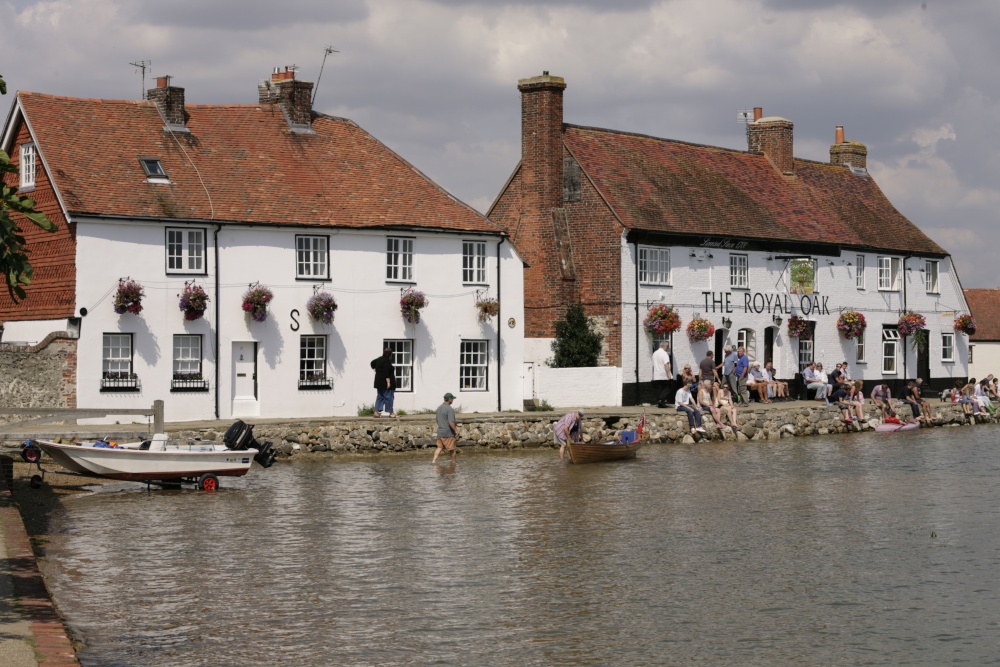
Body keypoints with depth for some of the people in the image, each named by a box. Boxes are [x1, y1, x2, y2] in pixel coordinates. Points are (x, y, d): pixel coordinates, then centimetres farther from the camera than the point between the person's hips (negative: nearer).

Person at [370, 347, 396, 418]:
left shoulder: (379, 359, 9)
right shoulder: (387, 361, -19)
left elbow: (372, 363, 27)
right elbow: (386, 372, -24)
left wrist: (375, 368, 38)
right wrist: (388, 381, -24)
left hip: (379, 382, 9)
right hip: (385, 382, -9)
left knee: (380, 396, 12)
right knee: (389, 397, -2)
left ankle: (377, 411, 7)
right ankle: (390, 412, 1)